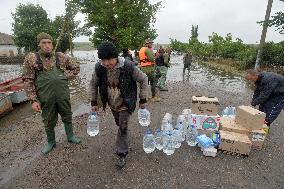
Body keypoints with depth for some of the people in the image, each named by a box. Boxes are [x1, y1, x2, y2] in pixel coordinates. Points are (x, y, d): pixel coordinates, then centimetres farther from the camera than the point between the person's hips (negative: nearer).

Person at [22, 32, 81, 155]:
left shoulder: (61, 57, 2)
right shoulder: (31, 59, -2)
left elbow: (76, 68, 14)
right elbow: (28, 81, -4)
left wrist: (66, 76, -2)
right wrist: (33, 100, -8)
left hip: (63, 95, 2)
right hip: (46, 98, -1)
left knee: (67, 117, 16)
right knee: (49, 121, 14)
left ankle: (70, 137, 38)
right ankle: (51, 142, 36)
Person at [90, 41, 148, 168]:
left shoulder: (128, 66, -27)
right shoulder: (99, 68, -18)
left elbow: (143, 79, -13)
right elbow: (93, 84, 1)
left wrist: (143, 99, -10)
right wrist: (94, 102, 5)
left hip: (126, 104, -4)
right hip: (112, 104, 4)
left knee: (123, 128, -2)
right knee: (119, 124, 23)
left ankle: (121, 154, 19)